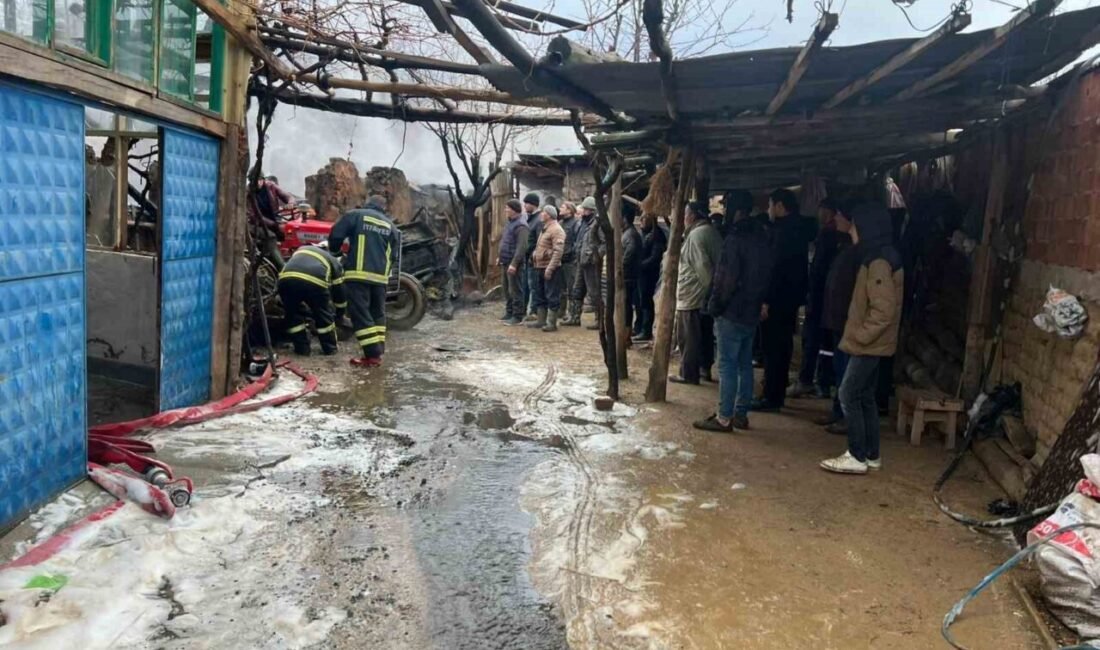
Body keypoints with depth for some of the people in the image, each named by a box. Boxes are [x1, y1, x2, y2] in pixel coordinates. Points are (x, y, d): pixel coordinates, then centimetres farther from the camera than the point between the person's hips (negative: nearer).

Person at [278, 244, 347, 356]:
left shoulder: (301, 250, 42)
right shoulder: (334, 262, 32)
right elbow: (339, 290, 34)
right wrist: (339, 315, 49)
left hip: (286, 279, 2)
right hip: (315, 282, -2)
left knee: (294, 314, 26)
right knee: (324, 316, 22)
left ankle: (302, 348, 28)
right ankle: (330, 348, 31)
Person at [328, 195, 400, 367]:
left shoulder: (355, 215, 7)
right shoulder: (390, 225, 18)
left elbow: (335, 235, 1)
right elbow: (394, 255, 17)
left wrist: (334, 251, 21)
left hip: (359, 273, -4)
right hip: (381, 276, 5)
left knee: (360, 313, -4)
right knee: (378, 313, 16)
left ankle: (372, 354, -10)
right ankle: (378, 352, 14)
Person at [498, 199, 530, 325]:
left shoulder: (520, 225, -17)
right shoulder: (511, 222, 14)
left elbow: (522, 247, -23)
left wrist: (514, 263, -26)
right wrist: (500, 257, 20)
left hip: (515, 263, -10)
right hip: (507, 262, 10)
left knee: (515, 290, -4)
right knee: (507, 290, 16)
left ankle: (518, 316, 2)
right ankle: (509, 313, 26)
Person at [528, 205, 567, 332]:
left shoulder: (556, 230, -14)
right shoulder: (545, 228, 17)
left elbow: (558, 251, -22)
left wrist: (550, 268, -25)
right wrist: (534, 257, 16)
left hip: (550, 268, -10)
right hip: (540, 267, 10)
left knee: (552, 296, -3)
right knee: (540, 295, 15)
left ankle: (552, 323, 1)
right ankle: (540, 320, 23)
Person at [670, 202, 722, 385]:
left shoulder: (696, 234, -17)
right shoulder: (712, 232, 11)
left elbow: (702, 266, -23)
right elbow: (715, 262, 14)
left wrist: (708, 286, -16)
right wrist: (712, 289, 14)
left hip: (692, 295, -9)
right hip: (707, 295, 9)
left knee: (688, 337, -2)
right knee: (705, 334, 16)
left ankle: (688, 373, 2)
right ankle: (704, 368, 25)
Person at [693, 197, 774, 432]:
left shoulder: (735, 239, -16)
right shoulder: (761, 238, 12)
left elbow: (726, 278, -19)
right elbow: (766, 277, 15)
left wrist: (715, 305, -8)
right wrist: (759, 301, 16)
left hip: (732, 312, -9)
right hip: (752, 312, 9)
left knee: (727, 365, -5)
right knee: (744, 364, 13)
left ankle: (724, 418, -2)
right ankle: (741, 414, 19)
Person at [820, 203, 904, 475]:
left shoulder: (879, 262, -19)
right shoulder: (878, 257, 12)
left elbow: (884, 309, -24)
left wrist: (860, 335, -17)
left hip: (869, 344, -10)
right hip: (872, 343, 10)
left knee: (849, 395, -4)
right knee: (864, 396, 14)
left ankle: (857, 457, 2)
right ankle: (871, 454, 22)